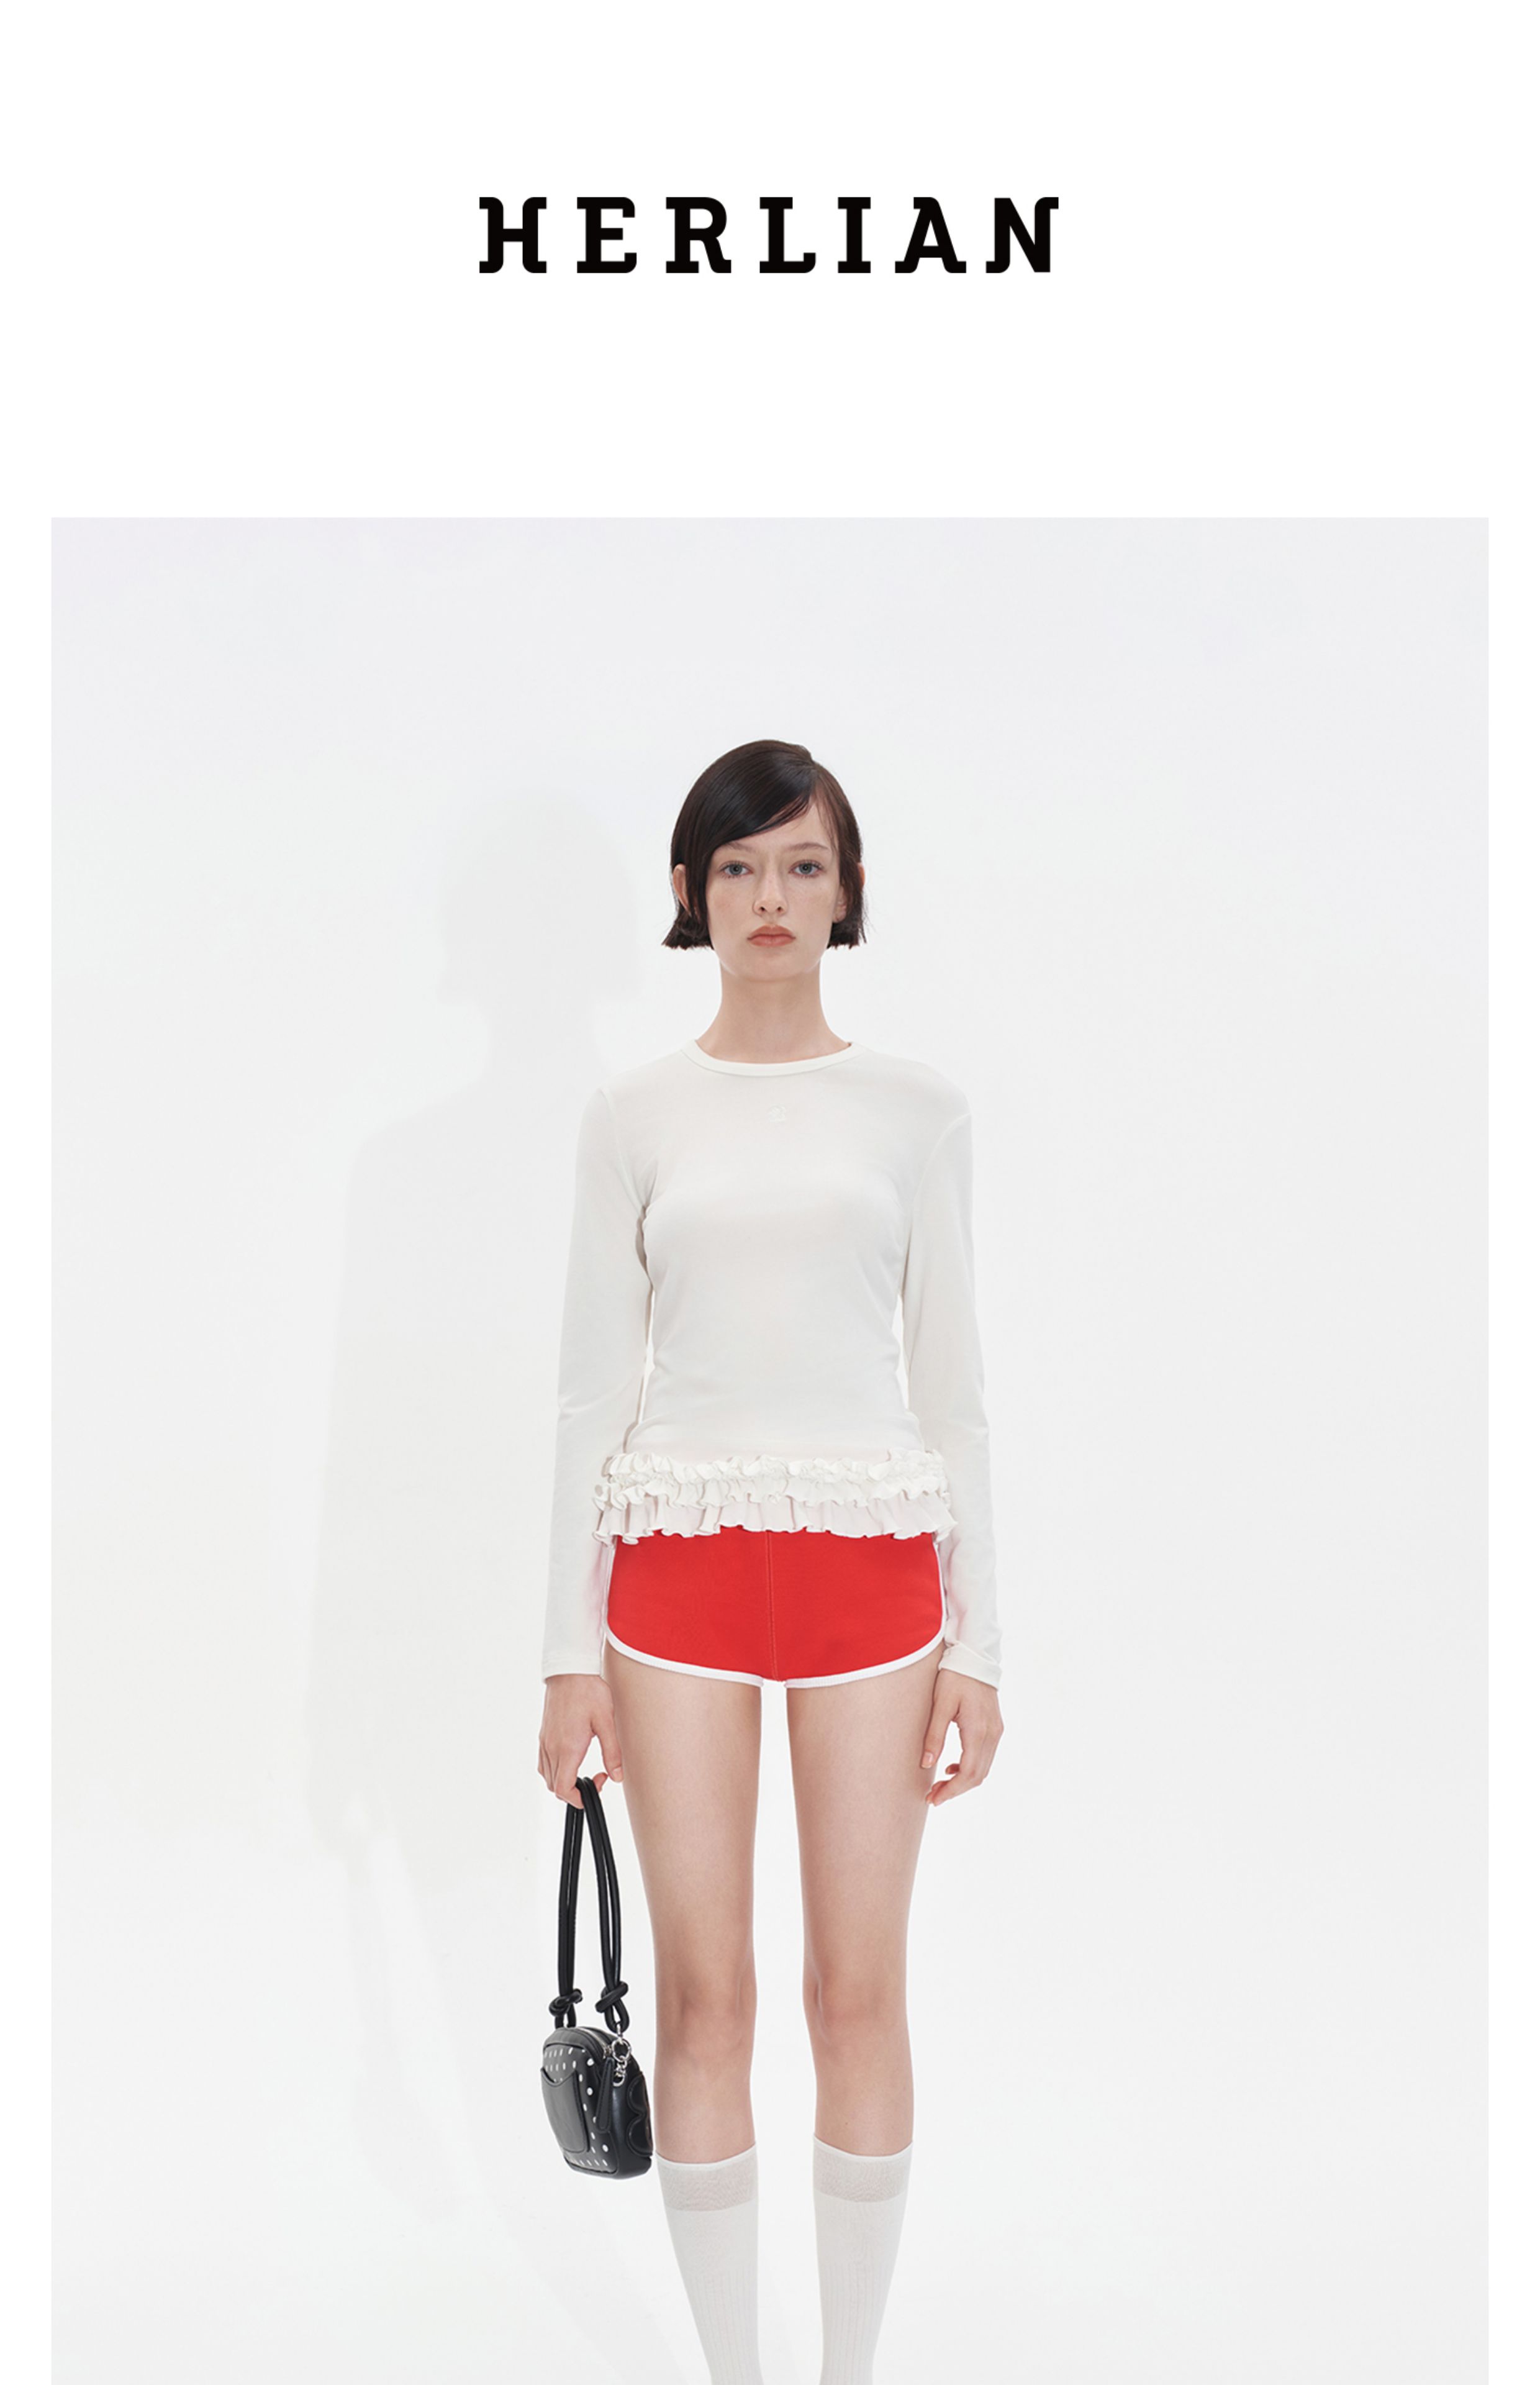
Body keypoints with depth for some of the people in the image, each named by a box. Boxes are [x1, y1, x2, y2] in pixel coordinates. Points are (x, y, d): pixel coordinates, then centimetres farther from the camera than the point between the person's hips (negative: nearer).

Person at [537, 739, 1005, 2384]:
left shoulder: (915, 1109, 4)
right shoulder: (634, 1115, 4)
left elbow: (953, 1384, 5)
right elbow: (595, 1387, 4)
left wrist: (974, 1644, 2)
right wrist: (571, 1648, 1)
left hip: (869, 1564, 0)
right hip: (679, 1565, 0)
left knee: (859, 1990, 8)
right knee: (703, 1995, 8)